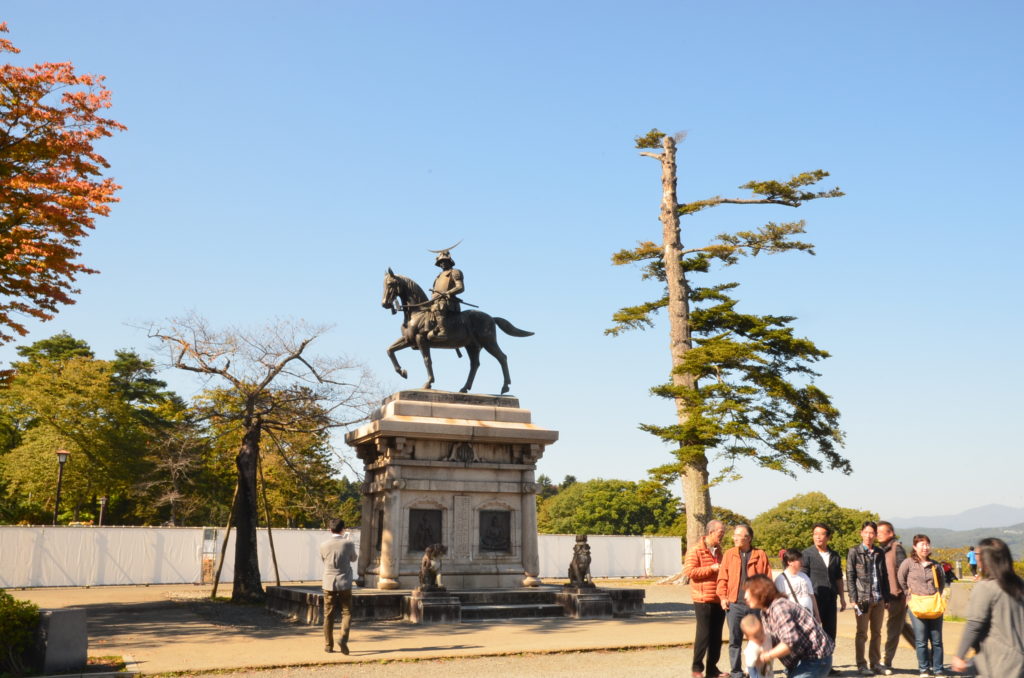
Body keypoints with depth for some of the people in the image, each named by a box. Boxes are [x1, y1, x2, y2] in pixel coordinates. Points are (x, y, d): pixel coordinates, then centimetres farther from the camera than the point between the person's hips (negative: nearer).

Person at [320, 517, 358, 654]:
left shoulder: (324, 545, -5)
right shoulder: (348, 543, -9)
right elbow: (353, 558, 11)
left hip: (329, 584, 2)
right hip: (345, 583, -1)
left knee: (328, 615, 10)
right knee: (347, 613, 7)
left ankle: (328, 645, 13)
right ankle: (343, 639, -13)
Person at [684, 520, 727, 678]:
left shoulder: (718, 551, 18)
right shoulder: (696, 551, -7)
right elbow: (689, 571, -18)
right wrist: (711, 569, -17)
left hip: (718, 600, 7)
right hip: (703, 599, -7)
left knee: (716, 636, 9)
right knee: (703, 634, -4)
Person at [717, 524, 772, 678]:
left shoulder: (761, 555, 2)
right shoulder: (729, 554, 5)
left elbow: (768, 580, 1)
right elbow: (722, 579, 5)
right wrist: (723, 597, -5)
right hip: (734, 605, 1)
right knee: (735, 640, 4)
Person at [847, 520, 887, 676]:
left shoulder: (879, 553, 11)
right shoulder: (854, 552, -1)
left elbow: (884, 576, 14)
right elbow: (850, 576, -4)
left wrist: (885, 597, 8)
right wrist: (854, 598, -10)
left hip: (879, 599, 4)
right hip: (863, 598, -4)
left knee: (877, 633, 10)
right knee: (862, 633, 1)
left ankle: (875, 663, 19)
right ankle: (861, 664, 7)